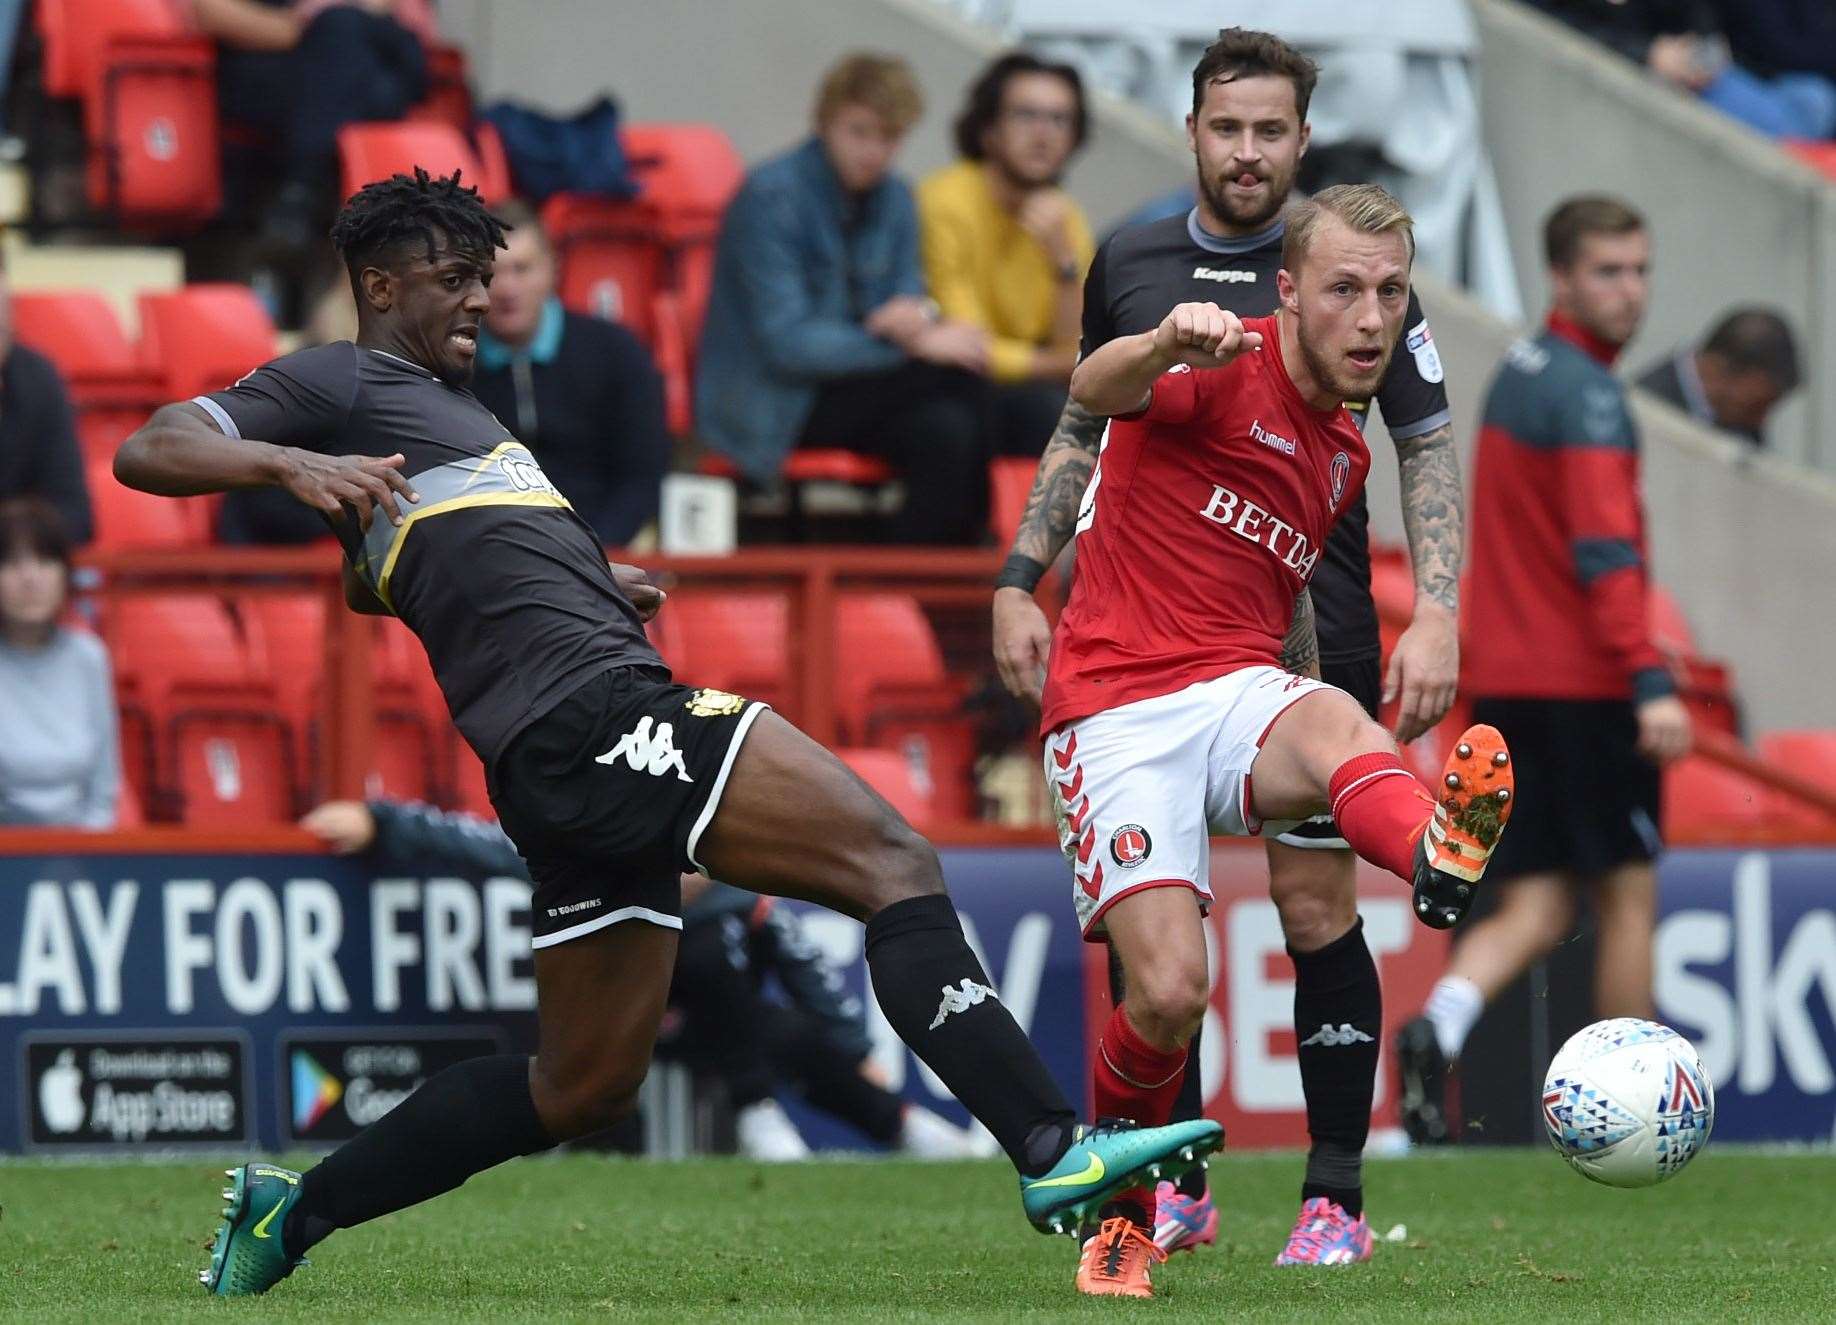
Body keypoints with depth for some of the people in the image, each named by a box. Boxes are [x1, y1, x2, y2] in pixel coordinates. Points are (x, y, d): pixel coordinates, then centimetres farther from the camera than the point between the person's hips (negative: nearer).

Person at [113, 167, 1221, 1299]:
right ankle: (1054, 1149, -31)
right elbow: (149, 453, -5)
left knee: (586, 1084, 15)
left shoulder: (447, 403, 29)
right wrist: (291, 463, -24)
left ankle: (294, 1209, 20)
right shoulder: (337, 383, 3)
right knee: (895, 863, -19)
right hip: (589, 709, -10)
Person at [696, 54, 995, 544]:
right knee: (958, 378, -25)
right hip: (766, 406, -7)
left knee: (948, 434, -26)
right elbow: (784, 342, -19)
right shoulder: (770, 196, -14)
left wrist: (918, 316, -16)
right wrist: (918, 343, -22)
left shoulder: (893, 199, 10)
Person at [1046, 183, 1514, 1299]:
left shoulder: (1346, 453, 19)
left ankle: (1445, 860, -71)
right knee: (1170, 993, -18)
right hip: (1118, 709, -4)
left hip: (1243, 696, 4)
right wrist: (1167, 348, -50)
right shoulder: (1225, 372, -5)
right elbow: (1095, 392, -28)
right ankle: (1121, 1217, 12)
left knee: (1334, 721, -34)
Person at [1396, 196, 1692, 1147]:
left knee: (1537, 905, 5)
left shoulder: (1518, 373, 15)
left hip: (1504, 677, 8)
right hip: (1582, 678, -8)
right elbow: (1604, 550, -23)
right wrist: (1651, 682, -28)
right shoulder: (1585, 393, -13)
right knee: (1627, 896, 4)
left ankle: (1438, 1027, -20)